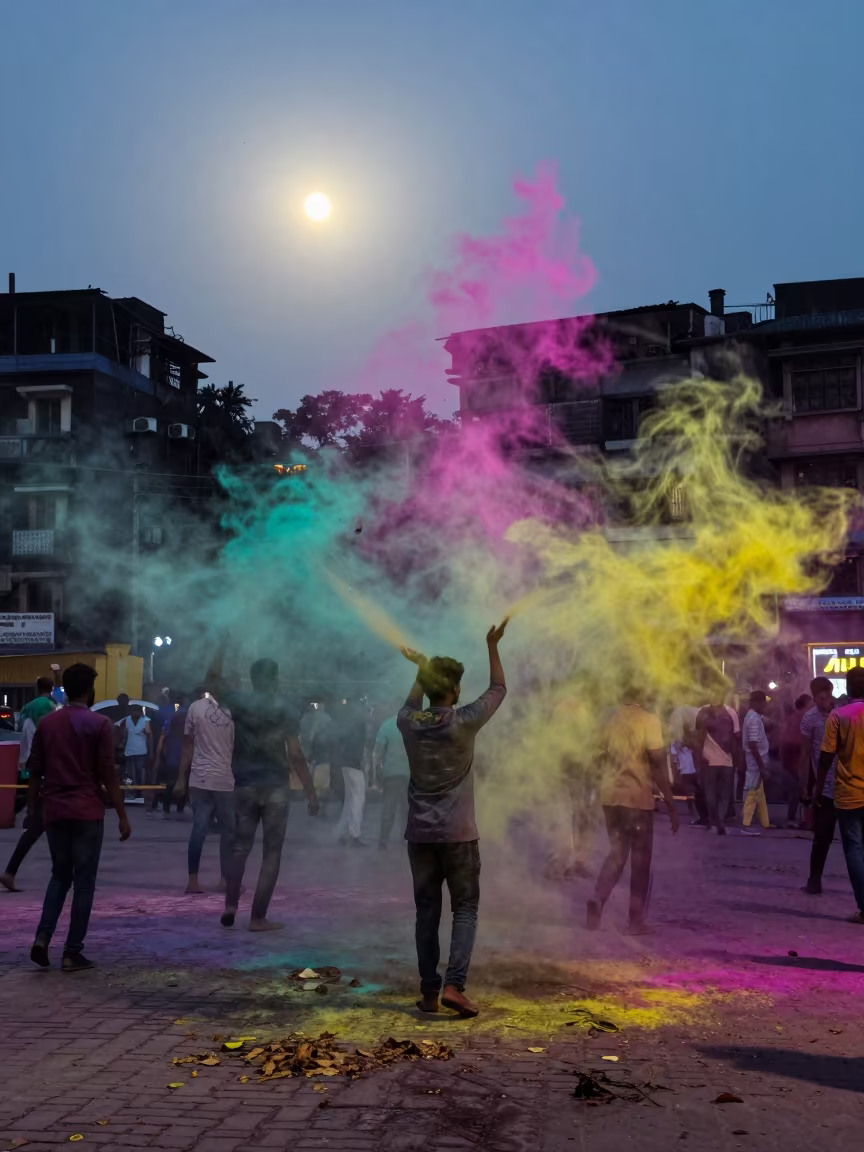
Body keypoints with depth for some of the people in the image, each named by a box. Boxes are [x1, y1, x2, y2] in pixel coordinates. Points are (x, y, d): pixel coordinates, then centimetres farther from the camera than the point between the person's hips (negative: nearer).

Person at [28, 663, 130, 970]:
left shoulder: (46, 723, 7)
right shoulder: (99, 724, -7)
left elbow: (35, 771, 9)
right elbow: (108, 774, -8)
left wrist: (32, 807, 19)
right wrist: (122, 816, -3)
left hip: (54, 811, 4)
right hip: (87, 812, -4)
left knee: (60, 875, 18)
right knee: (83, 881, 3)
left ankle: (43, 937, 2)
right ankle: (72, 953, 2)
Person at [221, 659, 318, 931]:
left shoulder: (236, 703, -1)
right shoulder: (283, 710, -6)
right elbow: (296, 756, -9)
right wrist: (311, 793, -5)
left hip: (244, 785, 3)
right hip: (275, 787, -3)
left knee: (240, 846, 16)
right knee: (272, 853, 3)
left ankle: (230, 906, 5)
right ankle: (258, 917, 1)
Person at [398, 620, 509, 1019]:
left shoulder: (410, 724, -1)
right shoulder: (464, 722, -11)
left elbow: (412, 703, 25)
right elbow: (498, 689, 4)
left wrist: (421, 668, 38)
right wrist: (492, 646, 12)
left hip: (420, 835, 4)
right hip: (458, 834, -4)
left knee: (426, 912, 9)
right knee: (465, 909, 4)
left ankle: (429, 991, 10)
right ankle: (454, 985, -9)